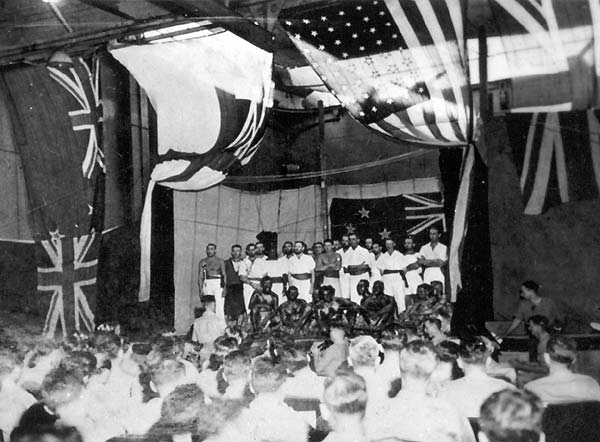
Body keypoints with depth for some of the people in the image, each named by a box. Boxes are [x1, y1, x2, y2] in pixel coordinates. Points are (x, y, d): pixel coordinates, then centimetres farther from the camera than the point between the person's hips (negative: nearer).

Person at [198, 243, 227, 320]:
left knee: (219, 307, -11)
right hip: (207, 284, 2)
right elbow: (200, 277, 9)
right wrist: (201, 290, -1)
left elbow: (224, 275, 3)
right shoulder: (202, 262, 12)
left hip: (218, 284, -2)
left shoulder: (220, 261, 7)